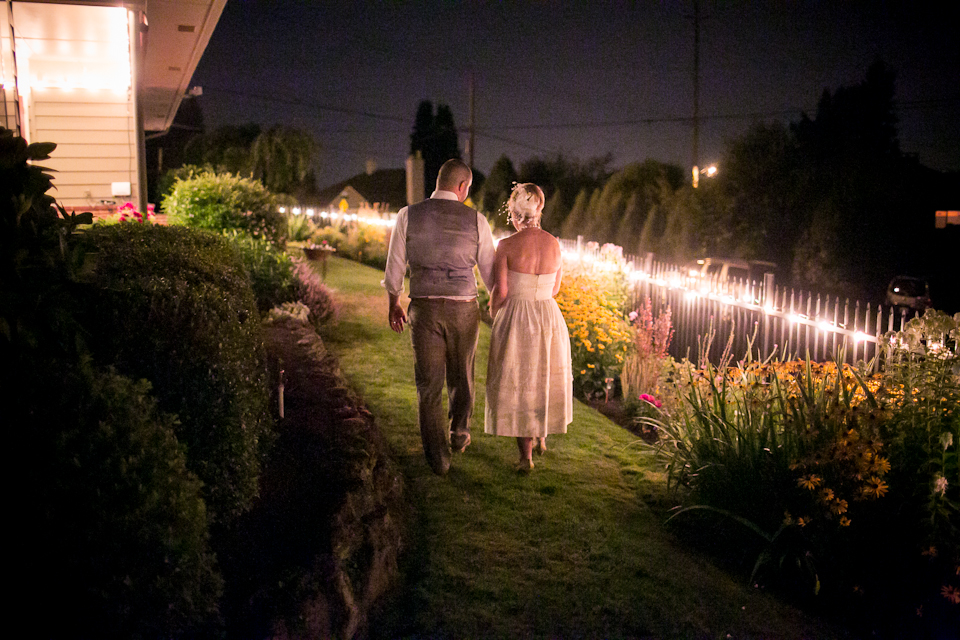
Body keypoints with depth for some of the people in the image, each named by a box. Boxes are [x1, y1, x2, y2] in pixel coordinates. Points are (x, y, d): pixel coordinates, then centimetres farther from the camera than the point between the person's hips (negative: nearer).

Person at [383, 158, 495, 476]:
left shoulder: (408, 215, -2)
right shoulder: (475, 220, -3)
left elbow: (394, 267, 3)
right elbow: (490, 272, 2)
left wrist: (393, 304, 18)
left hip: (424, 308, 0)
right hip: (463, 309, 1)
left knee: (429, 383, 7)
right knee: (460, 376, 22)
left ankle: (439, 458, 8)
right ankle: (459, 434, 41)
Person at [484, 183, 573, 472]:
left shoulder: (506, 246, -13)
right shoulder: (554, 244, -2)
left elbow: (500, 292, -13)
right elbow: (555, 288, 10)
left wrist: (493, 316, 6)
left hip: (515, 321, -3)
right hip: (550, 318, 4)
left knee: (516, 385, 10)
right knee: (544, 379, 24)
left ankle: (526, 456, 12)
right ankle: (541, 437, 40)